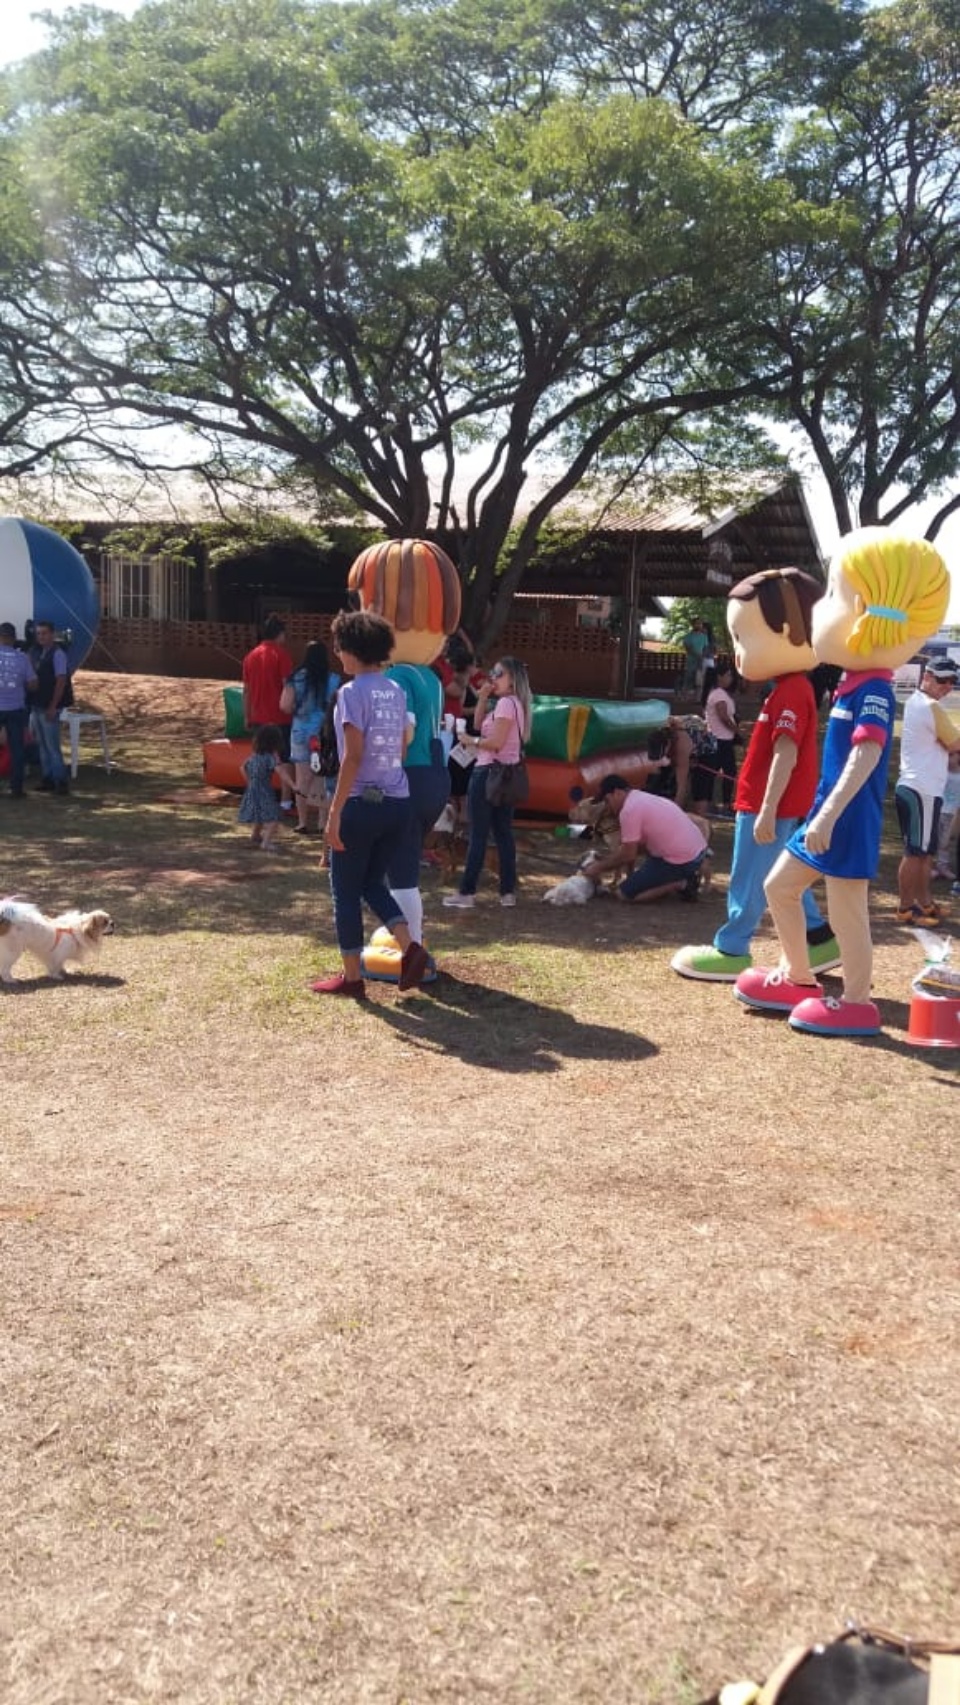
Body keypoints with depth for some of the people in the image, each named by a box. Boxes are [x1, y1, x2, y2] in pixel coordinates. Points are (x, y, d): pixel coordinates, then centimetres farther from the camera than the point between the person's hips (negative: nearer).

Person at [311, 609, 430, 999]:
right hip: (398, 803, 7)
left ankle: (352, 977, 12)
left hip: (362, 804, -7)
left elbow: (353, 756, -16)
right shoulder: (396, 692, 10)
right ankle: (410, 948, 2)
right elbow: (402, 750, 12)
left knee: (346, 890, 7)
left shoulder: (352, 692, -11)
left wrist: (334, 812, -15)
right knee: (373, 882, 20)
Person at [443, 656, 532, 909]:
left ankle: (467, 892, -1)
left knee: (478, 834, -5)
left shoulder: (506, 703, -15)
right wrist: (483, 697, 8)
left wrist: (471, 741, -8)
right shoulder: (514, 704, 15)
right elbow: (478, 724, 19)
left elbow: (496, 742, -22)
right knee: (503, 832, 10)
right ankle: (508, 892, 11)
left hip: (489, 772, -10)